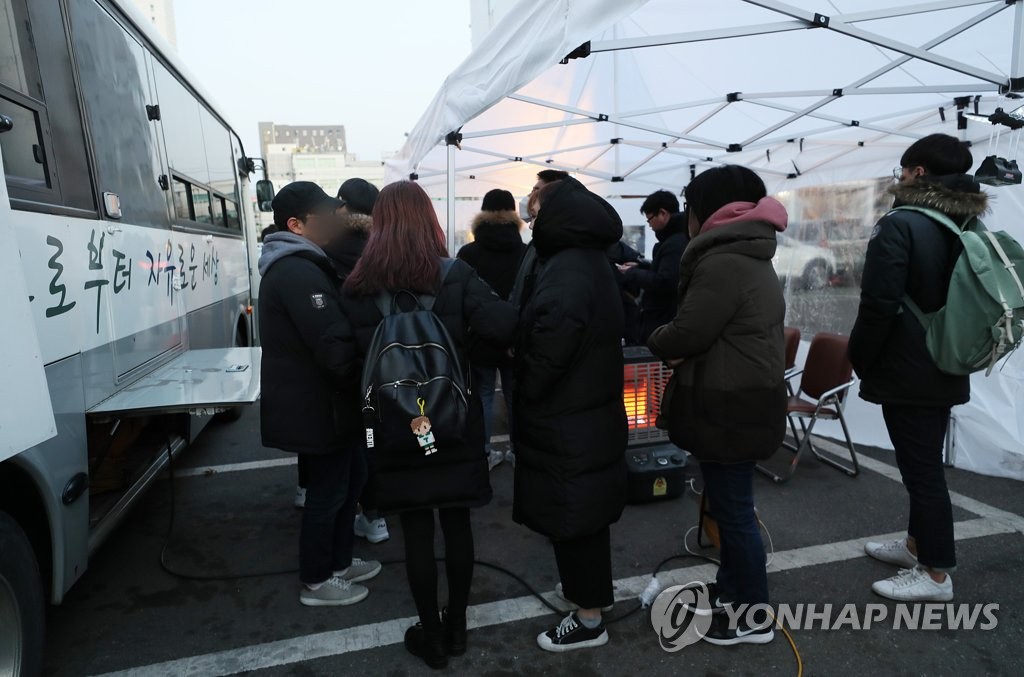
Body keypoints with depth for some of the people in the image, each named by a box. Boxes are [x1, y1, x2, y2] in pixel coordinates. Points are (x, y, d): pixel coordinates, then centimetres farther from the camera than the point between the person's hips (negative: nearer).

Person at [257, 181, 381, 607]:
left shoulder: (297, 266, 13)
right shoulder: (299, 272, -23)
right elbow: (334, 347, -29)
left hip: (319, 401, 11)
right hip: (315, 405, -10)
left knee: (350, 476, 21)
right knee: (328, 491, 5)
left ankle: (338, 562, 37)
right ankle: (316, 582, 25)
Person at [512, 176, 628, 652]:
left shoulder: (567, 271, -23)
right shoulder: (589, 260, 9)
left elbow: (546, 353, -30)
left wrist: (525, 395, -12)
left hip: (567, 420, -10)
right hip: (589, 409, 10)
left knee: (573, 517, 4)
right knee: (584, 513, 23)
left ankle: (589, 620, 21)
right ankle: (588, 589, 42)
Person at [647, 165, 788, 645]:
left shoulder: (723, 263, -19)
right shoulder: (750, 257, 15)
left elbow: (687, 334, -23)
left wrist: (655, 341, -2)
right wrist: (674, 346, -1)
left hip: (729, 407, -10)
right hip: (744, 399, 10)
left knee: (733, 509, 3)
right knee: (730, 502, 21)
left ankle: (755, 617, 19)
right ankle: (732, 586, 38)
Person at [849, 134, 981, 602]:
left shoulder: (900, 224, -16)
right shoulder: (968, 227, 10)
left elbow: (879, 304, -21)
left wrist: (859, 357, -7)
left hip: (906, 370, -9)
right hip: (947, 367, 9)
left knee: (920, 467, 0)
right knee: (926, 462, 19)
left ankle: (936, 574, 12)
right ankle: (918, 544, 34)